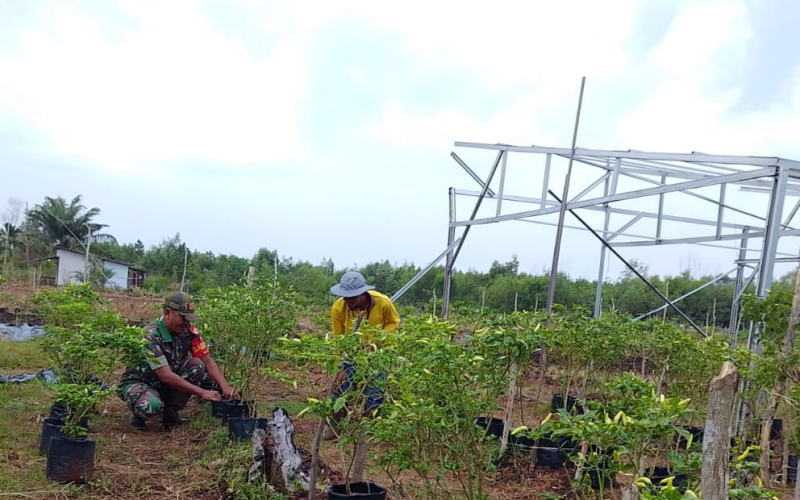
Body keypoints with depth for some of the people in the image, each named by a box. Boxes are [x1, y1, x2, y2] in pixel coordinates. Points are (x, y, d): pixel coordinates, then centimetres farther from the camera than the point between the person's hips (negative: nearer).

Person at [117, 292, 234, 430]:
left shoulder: (188, 330, -11)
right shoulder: (150, 335, -29)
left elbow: (207, 360, -9)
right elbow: (165, 375, -33)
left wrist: (225, 386, -25)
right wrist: (202, 392, -35)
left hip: (164, 384, 6)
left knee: (197, 365, -18)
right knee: (152, 406, -39)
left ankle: (170, 413, -5)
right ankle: (138, 415, -1)